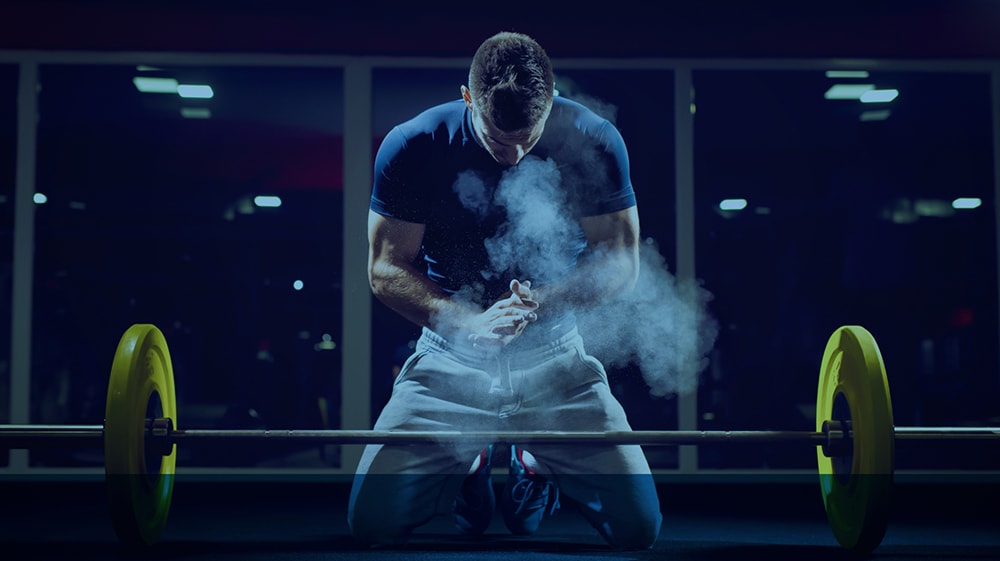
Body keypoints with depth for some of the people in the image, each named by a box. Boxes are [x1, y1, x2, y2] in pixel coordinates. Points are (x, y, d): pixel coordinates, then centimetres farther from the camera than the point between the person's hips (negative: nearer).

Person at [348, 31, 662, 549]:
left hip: (554, 356, 0)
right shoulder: (412, 147, -12)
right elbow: (386, 269, -7)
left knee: (638, 527, -11)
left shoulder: (593, 141, -11)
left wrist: (542, 302, -25)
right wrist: (469, 323, -25)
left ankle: (536, 460, 23)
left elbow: (621, 263, -5)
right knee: (372, 522, -14)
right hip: (450, 356, 0)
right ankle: (470, 461, 21)